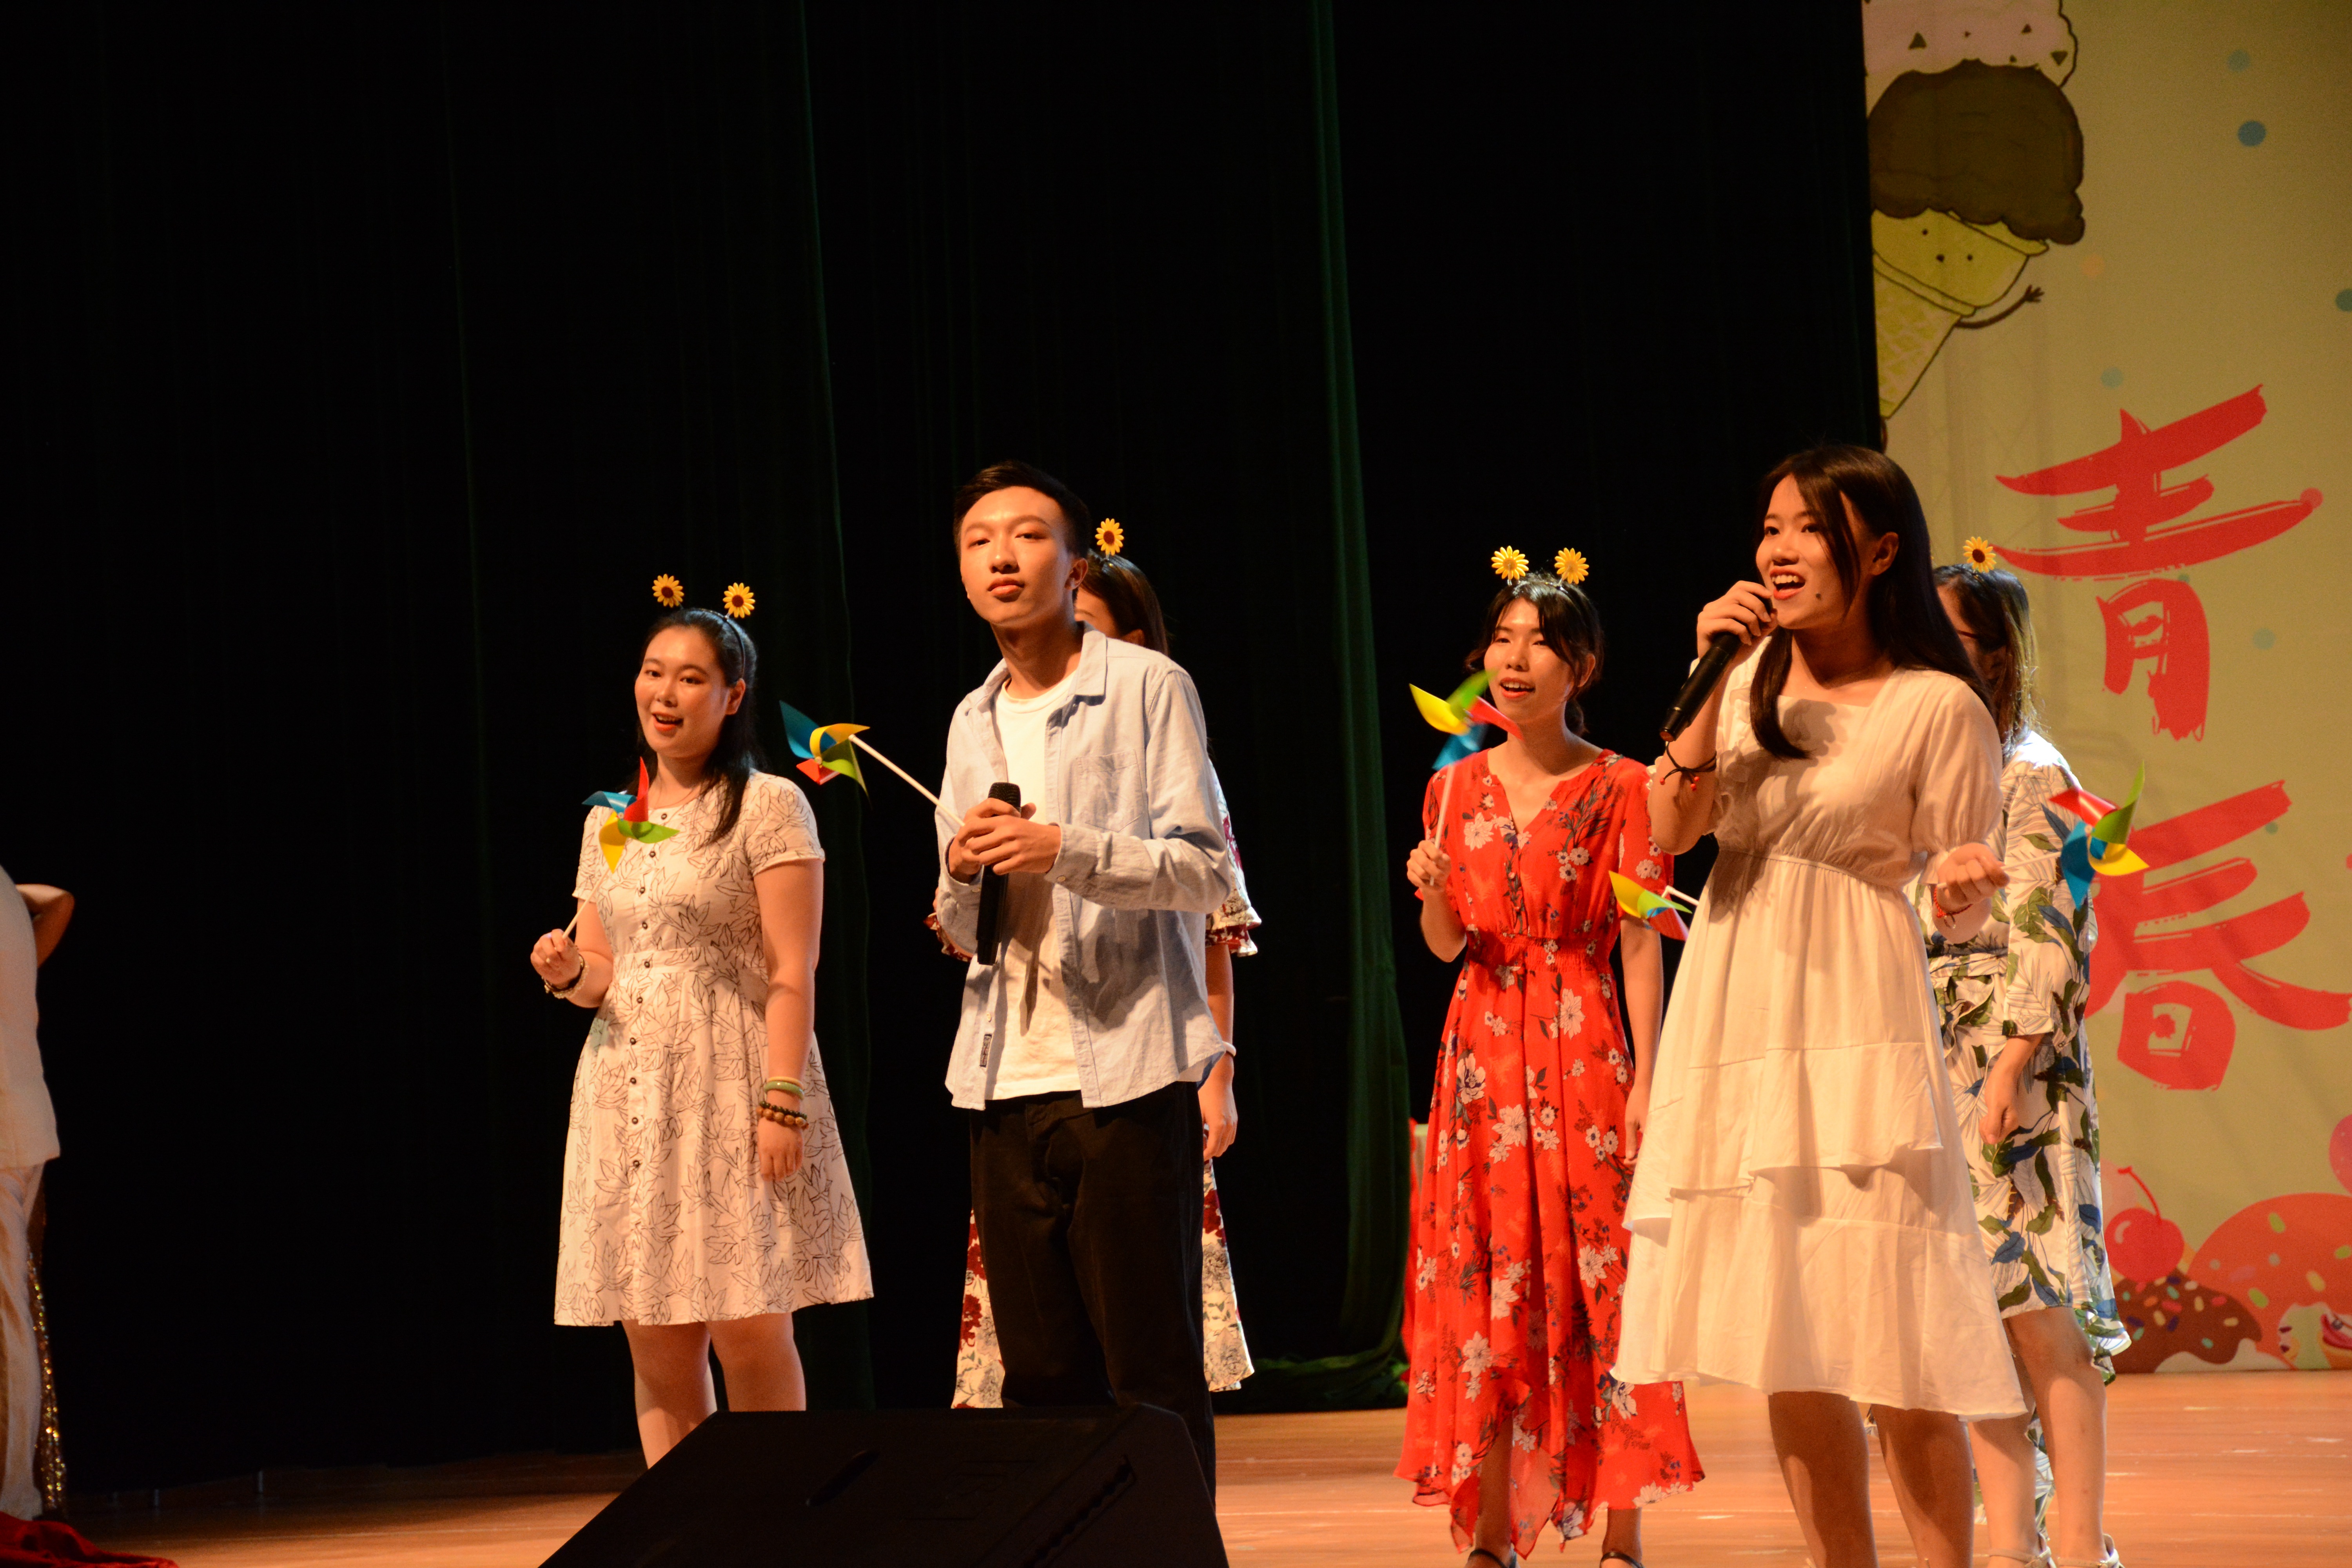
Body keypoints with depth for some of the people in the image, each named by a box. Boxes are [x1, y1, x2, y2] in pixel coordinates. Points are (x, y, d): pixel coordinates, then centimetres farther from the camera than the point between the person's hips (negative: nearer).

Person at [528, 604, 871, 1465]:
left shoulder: (768, 808, -2)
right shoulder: (607, 823, 16)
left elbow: (792, 975, -8)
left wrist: (783, 1102, -17)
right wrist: (570, 976, -4)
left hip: (731, 1089, -5)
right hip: (626, 1094, 5)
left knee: (750, 1336, -8)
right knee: (656, 1348, 3)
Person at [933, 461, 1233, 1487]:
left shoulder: (1147, 687, 0)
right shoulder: (971, 723, 18)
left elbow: (1208, 872, -7)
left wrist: (1067, 850, -20)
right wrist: (961, 873, -2)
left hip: (1127, 1074, -6)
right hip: (1007, 1084, 6)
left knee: (1151, 1371, -5)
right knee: (1040, 1375, 6)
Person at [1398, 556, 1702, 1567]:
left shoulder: (1617, 788, -1)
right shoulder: (1457, 787, 11)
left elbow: (1641, 945, -4)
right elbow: (1445, 945, 13)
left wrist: (1646, 1083, -12)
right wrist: (1433, 892, -10)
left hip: (1581, 1048, -4)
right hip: (1480, 1049, 4)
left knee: (1593, 1283, -5)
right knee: (1482, 1283, 1)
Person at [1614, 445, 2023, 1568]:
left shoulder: (1939, 708, -5)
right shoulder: (1750, 676, 9)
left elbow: (1954, 911, 0)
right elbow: (1668, 832, -1)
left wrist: (1962, 885, -23)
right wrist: (1708, 678, -8)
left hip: (1854, 1026, -5)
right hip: (1731, 1016, 5)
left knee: (1890, 1342, -8)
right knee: (1788, 1344, 7)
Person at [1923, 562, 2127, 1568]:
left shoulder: (2029, 777, -7)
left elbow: (2051, 939, -13)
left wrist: (2010, 1069, -19)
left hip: (2019, 1073, -8)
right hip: (1937, 1076, 8)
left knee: (2039, 1314, -7)